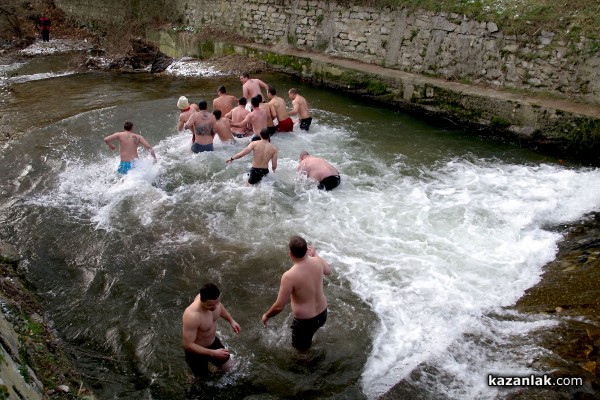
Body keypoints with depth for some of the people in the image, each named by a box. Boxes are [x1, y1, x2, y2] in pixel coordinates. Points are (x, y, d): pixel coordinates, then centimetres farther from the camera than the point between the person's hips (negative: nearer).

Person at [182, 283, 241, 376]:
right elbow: (188, 345, -34)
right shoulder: (192, 316, -42)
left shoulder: (212, 299, -22)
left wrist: (231, 321, 6)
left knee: (227, 367, 24)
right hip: (196, 350, -6)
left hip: (213, 342, 6)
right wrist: (213, 353, -32)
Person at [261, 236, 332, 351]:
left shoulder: (289, 276, -32)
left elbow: (279, 306, -24)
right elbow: (328, 271, 11)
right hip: (322, 314, 6)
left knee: (301, 349, 22)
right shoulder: (317, 262, -15)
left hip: (305, 321, -6)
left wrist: (266, 316, -5)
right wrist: (315, 254, 21)